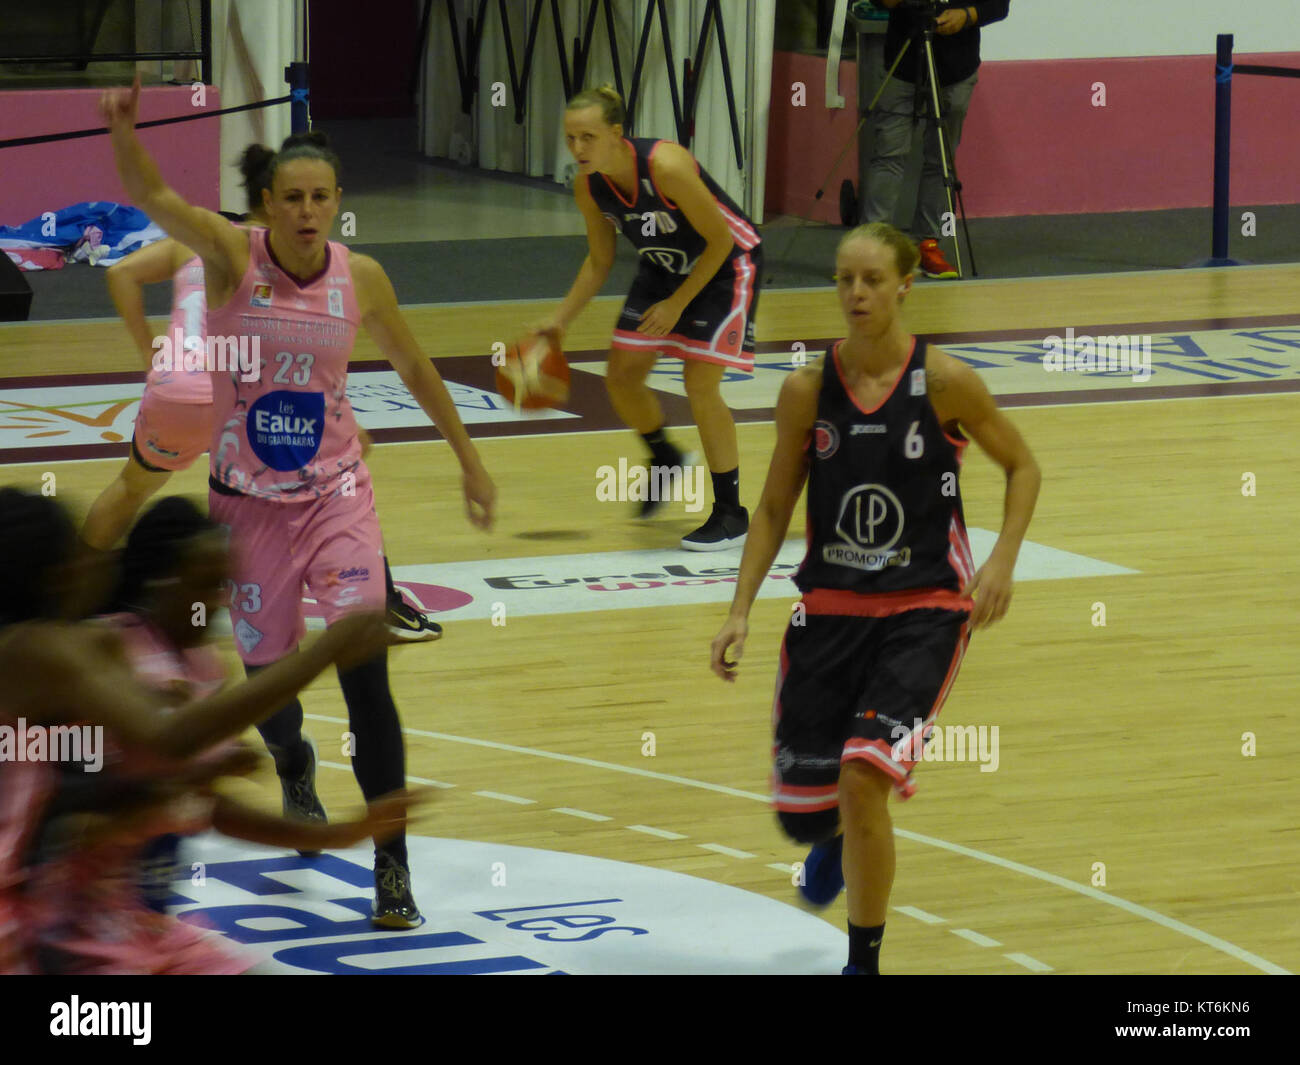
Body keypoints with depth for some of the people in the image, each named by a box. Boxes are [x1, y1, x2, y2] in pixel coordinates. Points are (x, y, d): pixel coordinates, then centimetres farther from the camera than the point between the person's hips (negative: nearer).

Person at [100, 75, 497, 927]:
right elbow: (152, 195, -29)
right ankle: (294, 766, 50)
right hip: (247, 501, 0)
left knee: (365, 672, -13)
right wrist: (124, 127, -49)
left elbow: (414, 367, 10)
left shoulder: (362, 278, -6)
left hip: (335, 493, 0)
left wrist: (470, 461, 16)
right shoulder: (232, 255, -12)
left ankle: (392, 865, -8)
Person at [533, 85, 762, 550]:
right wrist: (560, 320, -2)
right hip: (664, 267, 7)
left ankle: (731, 514, -2)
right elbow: (599, 261, 3)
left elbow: (720, 240, -24)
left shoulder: (666, 167, -36)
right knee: (621, 376, 5)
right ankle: (664, 460, 35)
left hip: (725, 264, -7)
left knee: (700, 385, -15)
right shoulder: (588, 187, -15)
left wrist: (677, 304, -23)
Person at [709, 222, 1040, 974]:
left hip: (924, 609, -3)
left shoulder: (946, 383, -10)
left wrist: (1003, 561, -10)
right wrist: (741, 611, -2)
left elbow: (1023, 466, 3)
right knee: (801, 815, 6)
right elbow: (775, 509, 6)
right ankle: (838, 837, 47)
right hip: (830, 605, 3)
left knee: (862, 779, -21)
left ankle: (864, 960, -2)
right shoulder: (808, 391, -3)